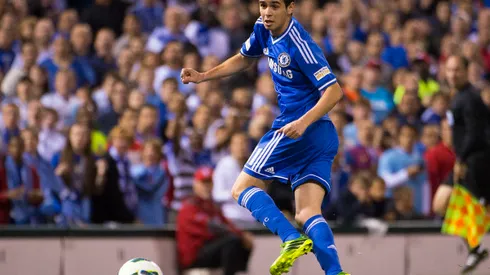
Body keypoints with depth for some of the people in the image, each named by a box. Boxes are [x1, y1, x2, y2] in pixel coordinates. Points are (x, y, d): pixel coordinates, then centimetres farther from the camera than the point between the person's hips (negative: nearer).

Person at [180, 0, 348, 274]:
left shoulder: (299, 43, -17)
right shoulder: (264, 30, 9)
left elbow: (334, 91, -19)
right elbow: (244, 58, 30)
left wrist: (304, 122, -32)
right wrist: (203, 76, 20)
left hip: (295, 130, -9)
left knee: (242, 189, -2)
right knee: (308, 214, -2)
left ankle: (292, 239, -19)